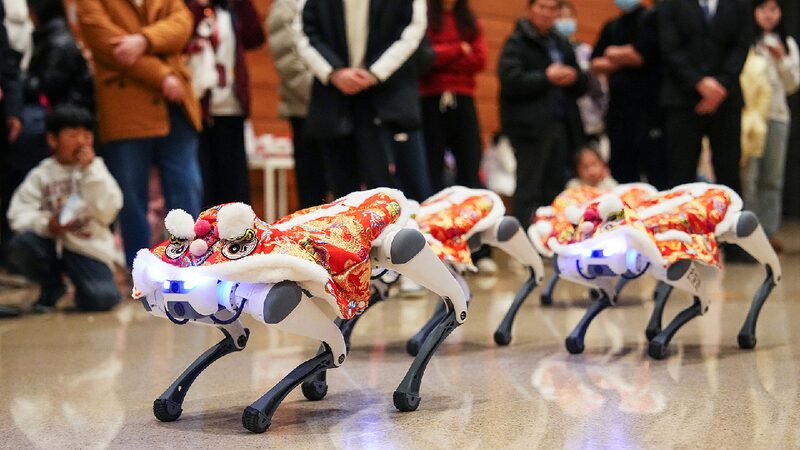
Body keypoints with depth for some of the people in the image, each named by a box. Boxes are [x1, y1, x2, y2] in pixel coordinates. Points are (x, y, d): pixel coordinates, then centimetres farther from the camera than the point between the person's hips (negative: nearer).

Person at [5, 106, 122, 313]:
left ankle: (85, 285, 12)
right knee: (20, 245, -30)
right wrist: (46, 224, -27)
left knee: (100, 299, -27)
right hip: (50, 243, 2)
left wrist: (91, 170, -13)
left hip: (88, 249, -2)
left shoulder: (96, 171, 5)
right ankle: (51, 287, 1)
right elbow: (19, 213, -7)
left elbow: (106, 213, -10)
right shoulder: (41, 174, 3)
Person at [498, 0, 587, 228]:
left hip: (561, 124, 6)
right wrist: (546, 78, -17)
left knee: (555, 188, 6)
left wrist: (574, 77, -4)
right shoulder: (516, 42, 1)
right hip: (530, 125, -6)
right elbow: (510, 81, -14)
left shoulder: (561, 45, 20)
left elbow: (582, 86, 18)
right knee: (529, 191, -7)